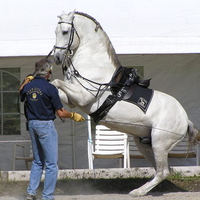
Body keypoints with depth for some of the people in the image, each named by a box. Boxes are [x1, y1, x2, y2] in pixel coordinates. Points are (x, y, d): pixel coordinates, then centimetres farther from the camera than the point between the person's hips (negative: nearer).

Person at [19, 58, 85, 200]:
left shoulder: (27, 86, 1)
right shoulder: (50, 88, -15)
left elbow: (21, 96, 25)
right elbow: (60, 113, -13)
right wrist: (74, 116, 3)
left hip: (32, 124, 7)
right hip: (46, 125, -7)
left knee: (38, 162, 19)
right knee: (51, 163, 0)